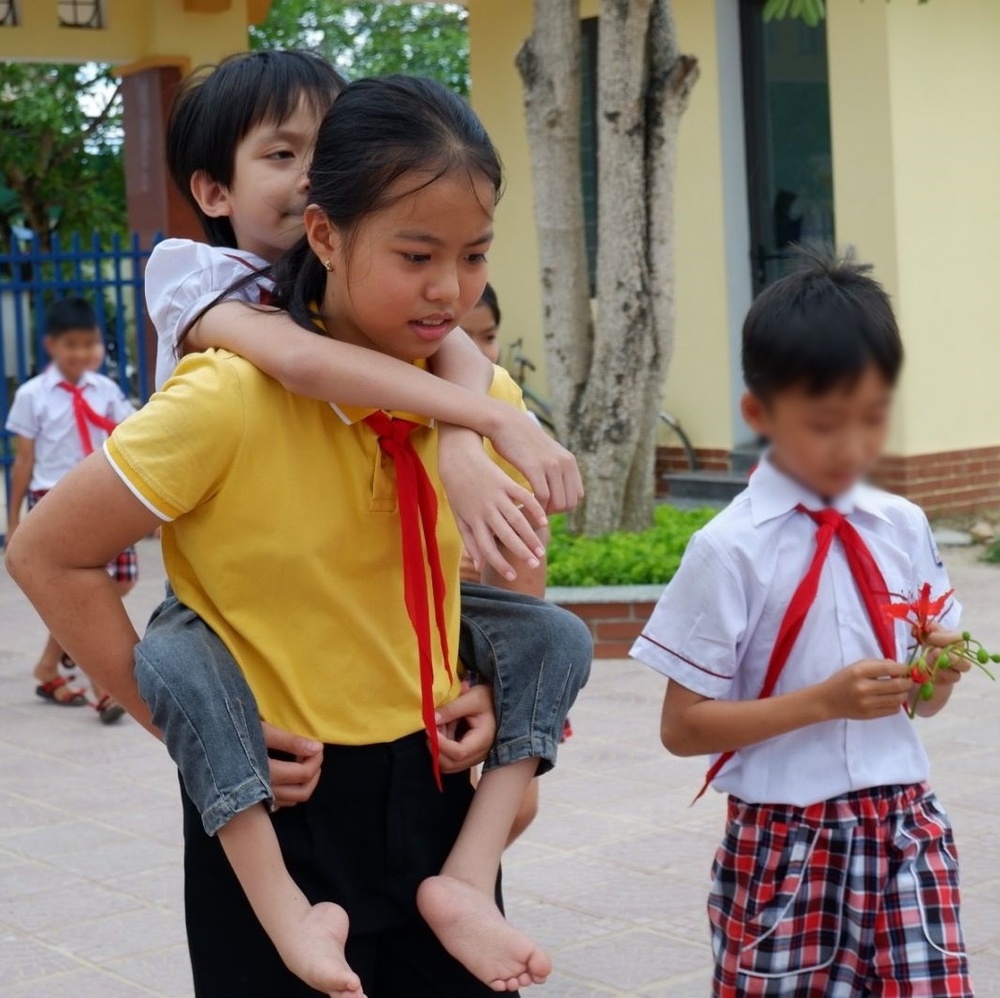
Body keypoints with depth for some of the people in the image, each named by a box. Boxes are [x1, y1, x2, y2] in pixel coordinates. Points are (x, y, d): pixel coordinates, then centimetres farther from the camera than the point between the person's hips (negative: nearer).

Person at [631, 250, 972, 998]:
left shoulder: (904, 528, 4)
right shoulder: (731, 550, -9)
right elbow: (683, 727, -10)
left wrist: (938, 673, -8)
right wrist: (825, 700, -19)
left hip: (906, 828, 4)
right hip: (786, 841, -3)